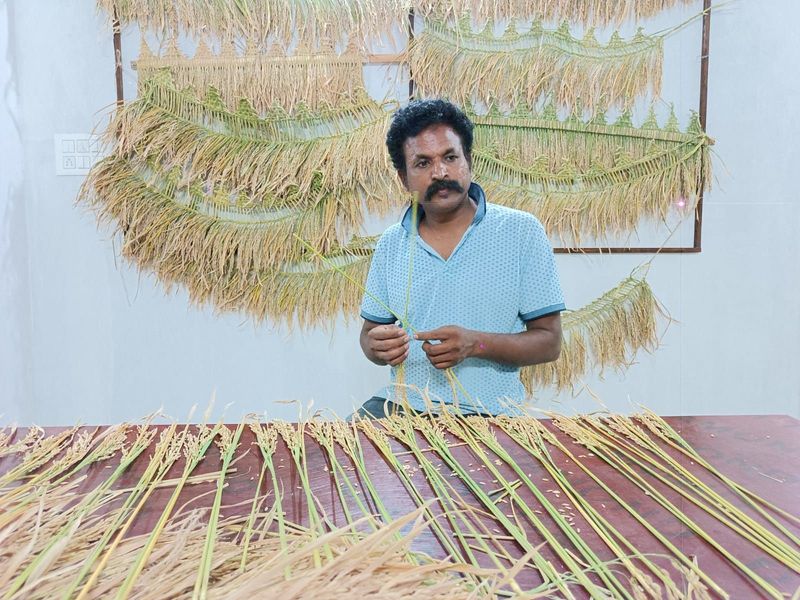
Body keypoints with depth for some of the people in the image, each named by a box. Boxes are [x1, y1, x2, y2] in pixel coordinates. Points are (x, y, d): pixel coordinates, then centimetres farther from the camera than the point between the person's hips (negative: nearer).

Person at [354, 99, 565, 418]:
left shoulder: (522, 232, -2)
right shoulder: (390, 245, 9)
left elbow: (548, 342, -2)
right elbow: (370, 330, 15)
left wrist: (477, 344, -20)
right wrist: (377, 347, -10)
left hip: (486, 412, -2)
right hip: (402, 404, 3)